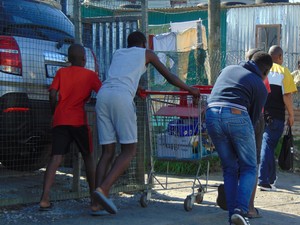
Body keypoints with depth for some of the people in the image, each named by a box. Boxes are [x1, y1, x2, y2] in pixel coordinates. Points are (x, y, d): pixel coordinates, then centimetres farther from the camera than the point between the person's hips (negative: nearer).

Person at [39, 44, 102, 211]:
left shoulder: (61, 72, 11)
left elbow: (52, 94, 2)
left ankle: (45, 199, -20)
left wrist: (55, 113, 14)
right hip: (79, 120, -2)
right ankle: (94, 195, 17)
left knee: (56, 158, -5)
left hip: (60, 120, 2)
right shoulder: (90, 75, 6)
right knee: (88, 157, 15)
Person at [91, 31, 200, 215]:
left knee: (108, 151, 5)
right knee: (129, 150, 0)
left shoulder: (118, 53, 33)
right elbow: (169, 77, 28)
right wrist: (190, 89, 41)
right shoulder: (146, 54, 21)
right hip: (122, 97, -5)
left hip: (103, 95, 5)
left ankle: (98, 203, -5)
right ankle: (103, 189, -20)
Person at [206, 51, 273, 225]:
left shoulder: (228, 69, 28)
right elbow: (254, 116, 15)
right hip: (236, 115, -4)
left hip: (212, 114, 4)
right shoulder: (261, 87, 15)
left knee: (229, 168, 16)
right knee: (249, 168, 11)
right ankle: (241, 210, -8)